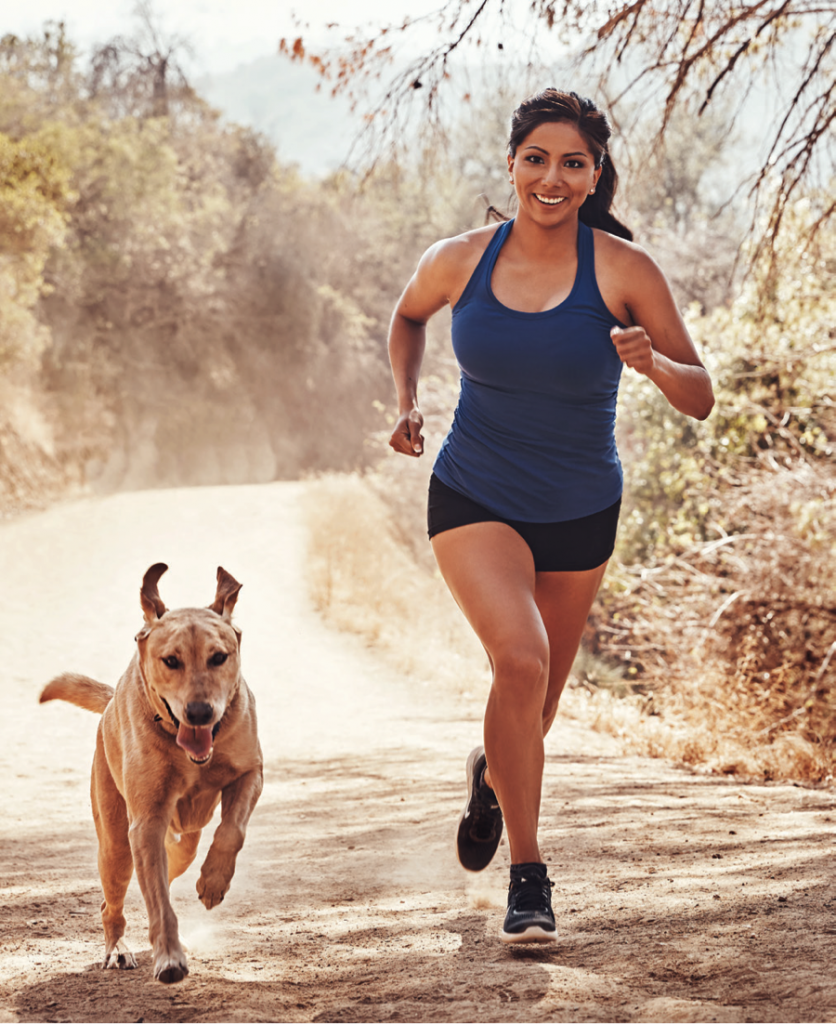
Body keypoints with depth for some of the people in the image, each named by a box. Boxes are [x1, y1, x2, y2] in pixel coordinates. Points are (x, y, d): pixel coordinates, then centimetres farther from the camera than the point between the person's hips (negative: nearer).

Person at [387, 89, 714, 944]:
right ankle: (528, 879, -16)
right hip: (473, 500, -1)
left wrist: (651, 364, -31)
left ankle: (491, 774, 54)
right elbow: (408, 317, 16)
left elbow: (699, 401, -10)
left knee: (537, 704, 16)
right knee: (520, 658, -26)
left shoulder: (624, 271, -14)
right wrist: (406, 400, 0)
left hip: (579, 516, 1)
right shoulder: (459, 261, -8)